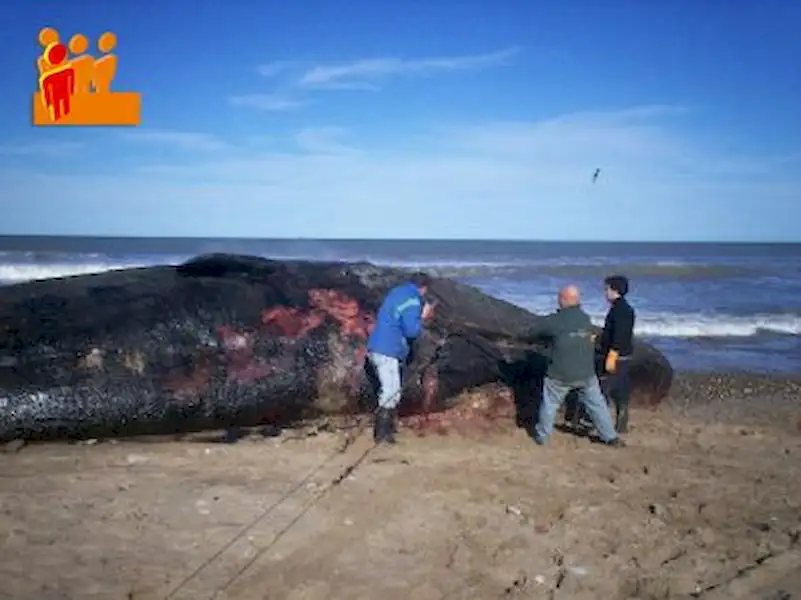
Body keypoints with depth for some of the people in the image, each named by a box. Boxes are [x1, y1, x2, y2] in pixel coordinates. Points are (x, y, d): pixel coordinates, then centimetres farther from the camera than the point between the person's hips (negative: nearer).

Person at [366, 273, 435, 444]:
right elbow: (411, 330, -18)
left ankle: (386, 428, 25)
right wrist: (422, 317, -2)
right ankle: (382, 433, -4)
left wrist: (420, 316, 23)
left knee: (390, 390, 18)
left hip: (379, 348, 10)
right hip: (386, 351, -10)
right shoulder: (412, 300, -13)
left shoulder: (398, 291, 16)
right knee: (391, 392, -6)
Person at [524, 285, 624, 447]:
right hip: (586, 373, 3)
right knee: (596, 403, 14)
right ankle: (611, 437, 21)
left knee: (550, 403, 14)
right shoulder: (586, 318, 4)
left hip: (561, 374, -3)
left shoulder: (553, 321, -11)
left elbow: (531, 333, 1)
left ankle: (541, 436, 25)